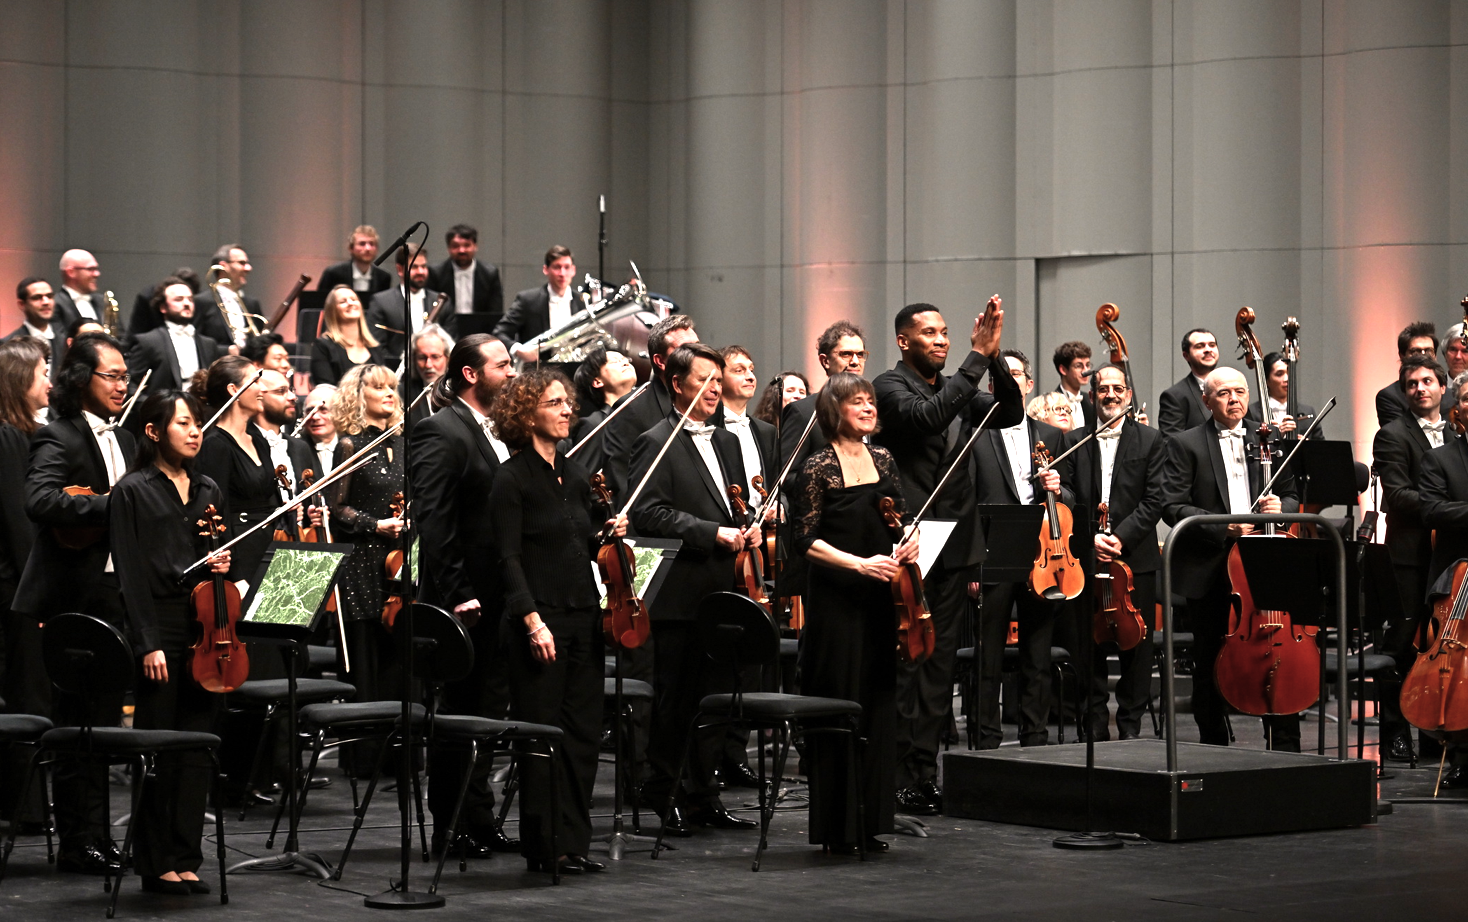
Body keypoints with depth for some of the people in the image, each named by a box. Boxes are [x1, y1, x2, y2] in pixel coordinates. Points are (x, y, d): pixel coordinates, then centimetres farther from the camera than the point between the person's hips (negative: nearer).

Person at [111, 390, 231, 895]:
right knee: (158, 749, 0)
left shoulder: (207, 490, 14)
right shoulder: (133, 491, -3)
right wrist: (149, 644, -14)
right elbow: (132, 574, -8)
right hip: (160, 626, -5)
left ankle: (185, 858, 12)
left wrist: (220, 564, -1)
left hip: (205, 627, 5)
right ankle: (155, 863, 7)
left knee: (198, 748, 5)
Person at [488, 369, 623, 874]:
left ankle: (574, 841, 14)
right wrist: (533, 620, -18)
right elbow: (510, 557, -12)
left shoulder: (576, 473, 13)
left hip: (583, 614, 7)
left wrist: (608, 534, 0)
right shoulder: (514, 478, -7)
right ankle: (544, 846, 5)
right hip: (540, 618, -7)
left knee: (583, 732, 7)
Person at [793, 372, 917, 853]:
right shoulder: (819, 468, -7)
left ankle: (872, 821, 13)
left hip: (880, 598, 6)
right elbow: (806, 541, -10)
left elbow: (904, 516, 18)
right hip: (836, 601, -6)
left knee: (879, 705, 6)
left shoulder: (882, 460, 10)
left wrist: (911, 539, -4)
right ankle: (837, 826, 4)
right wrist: (859, 563, -19)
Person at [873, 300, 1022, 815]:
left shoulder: (958, 391, 15)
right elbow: (927, 417, -25)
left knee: (940, 661, 8)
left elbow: (1010, 414, 3)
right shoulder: (890, 387, -6)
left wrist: (996, 358, -10)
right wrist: (977, 359, -24)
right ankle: (899, 777, -4)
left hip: (953, 543, 7)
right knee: (905, 660, -6)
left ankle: (925, 772, 12)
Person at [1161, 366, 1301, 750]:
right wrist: (1224, 526, -17)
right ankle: (1214, 750, 16)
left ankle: (1285, 747, 3)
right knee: (1211, 665, 5)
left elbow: (1292, 496, 17)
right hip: (1210, 571, -2)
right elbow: (1173, 507, -7)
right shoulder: (1186, 445, 3)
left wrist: (1280, 507, -8)